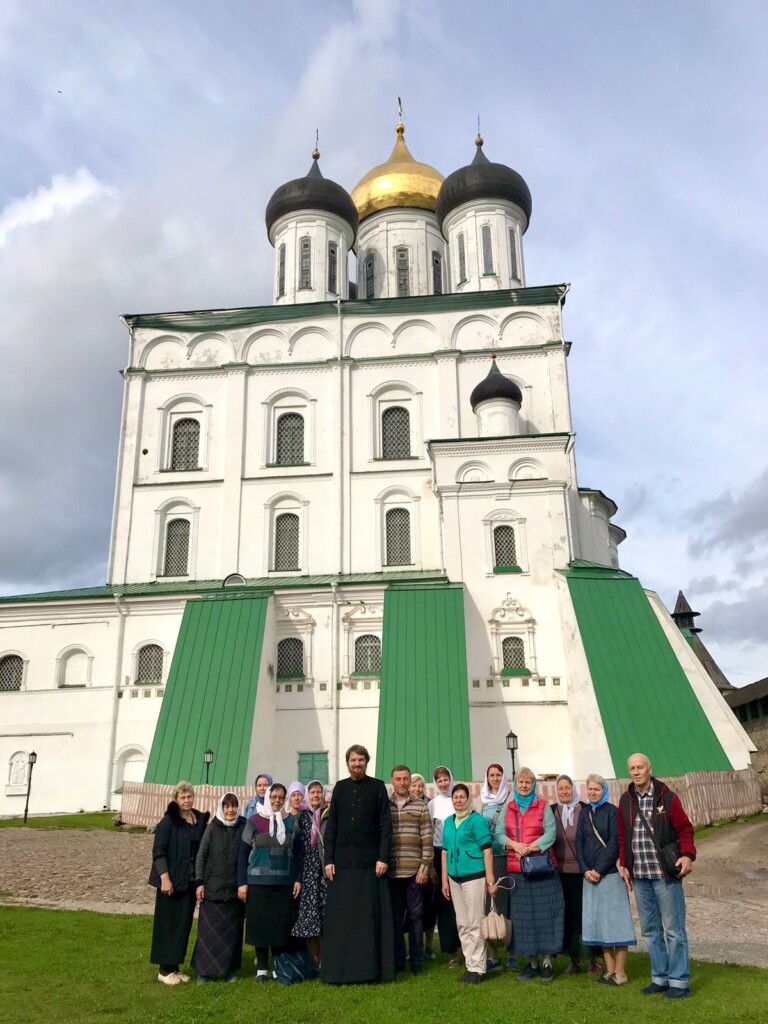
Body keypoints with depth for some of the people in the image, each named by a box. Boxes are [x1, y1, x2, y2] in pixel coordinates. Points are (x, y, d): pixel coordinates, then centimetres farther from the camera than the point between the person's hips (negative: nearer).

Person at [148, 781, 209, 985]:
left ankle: (175, 966, 22)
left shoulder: (200, 819, 6)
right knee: (168, 923, 2)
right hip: (172, 880, -5)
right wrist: (165, 878, -19)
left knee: (184, 923, 10)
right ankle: (164, 970, 13)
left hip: (191, 881, 5)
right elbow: (159, 851, -13)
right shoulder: (169, 821, -10)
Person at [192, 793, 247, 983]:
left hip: (235, 889, 1)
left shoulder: (243, 828, 0)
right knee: (209, 930, 2)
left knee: (232, 930, 6)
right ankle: (204, 970, 13)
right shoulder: (212, 828, 0)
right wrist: (200, 882, -4)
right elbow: (201, 855, 2)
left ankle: (230, 969, 19)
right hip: (213, 888, -1)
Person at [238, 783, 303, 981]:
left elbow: (298, 853, 7)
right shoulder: (254, 821, 0)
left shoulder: (291, 822, 5)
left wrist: (298, 879, -1)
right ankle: (262, 968, 16)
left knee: (282, 925, 3)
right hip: (258, 882, -1)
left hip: (284, 883, 1)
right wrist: (242, 883, -5)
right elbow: (243, 853, 1)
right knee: (259, 924, 3)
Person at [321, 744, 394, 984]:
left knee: (370, 916, 0)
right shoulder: (340, 788, 9)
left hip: (369, 861, -2)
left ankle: (370, 968, 9)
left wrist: (383, 858, -9)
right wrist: (328, 859, 0)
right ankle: (340, 969, 11)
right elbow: (331, 826, 8)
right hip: (342, 862, 2)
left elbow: (385, 825, -2)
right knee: (341, 917, 4)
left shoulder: (378, 787, 2)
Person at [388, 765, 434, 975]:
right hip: (391, 871, 1)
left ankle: (417, 961, 17)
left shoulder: (420, 806, 2)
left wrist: (425, 867, -5)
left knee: (415, 916, 6)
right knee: (395, 917, 8)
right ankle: (397, 960, 19)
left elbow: (427, 839, 0)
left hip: (414, 871, -1)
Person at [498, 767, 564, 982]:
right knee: (523, 916, 7)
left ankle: (547, 961, 8)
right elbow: (500, 834, 5)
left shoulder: (543, 807, 2)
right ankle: (531, 962, 16)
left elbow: (551, 833, -8)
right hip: (516, 870, 3)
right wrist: (514, 845, -14)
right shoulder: (508, 808, 11)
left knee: (545, 913, -1)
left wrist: (529, 848, -17)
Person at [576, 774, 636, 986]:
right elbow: (579, 843, 8)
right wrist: (585, 870, -5)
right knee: (599, 921, 8)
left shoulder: (612, 811, -4)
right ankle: (610, 970, 16)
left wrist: (599, 869, -14)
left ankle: (620, 972, 5)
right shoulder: (585, 813, 11)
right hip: (589, 875, 5)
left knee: (615, 920, -2)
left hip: (610, 873, -5)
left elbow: (614, 843, -11)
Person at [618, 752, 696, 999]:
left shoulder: (667, 797, -5)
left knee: (673, 929, 1)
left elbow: (685, 829, -3)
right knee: (650, 930, 12)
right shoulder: (626, 800, 7)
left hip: (665, 874, -4)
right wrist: (624, 864, 8)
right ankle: (660, 978, 24)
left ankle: (679, 981, 12)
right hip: (639, 876, 5)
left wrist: (687, 854, -18)